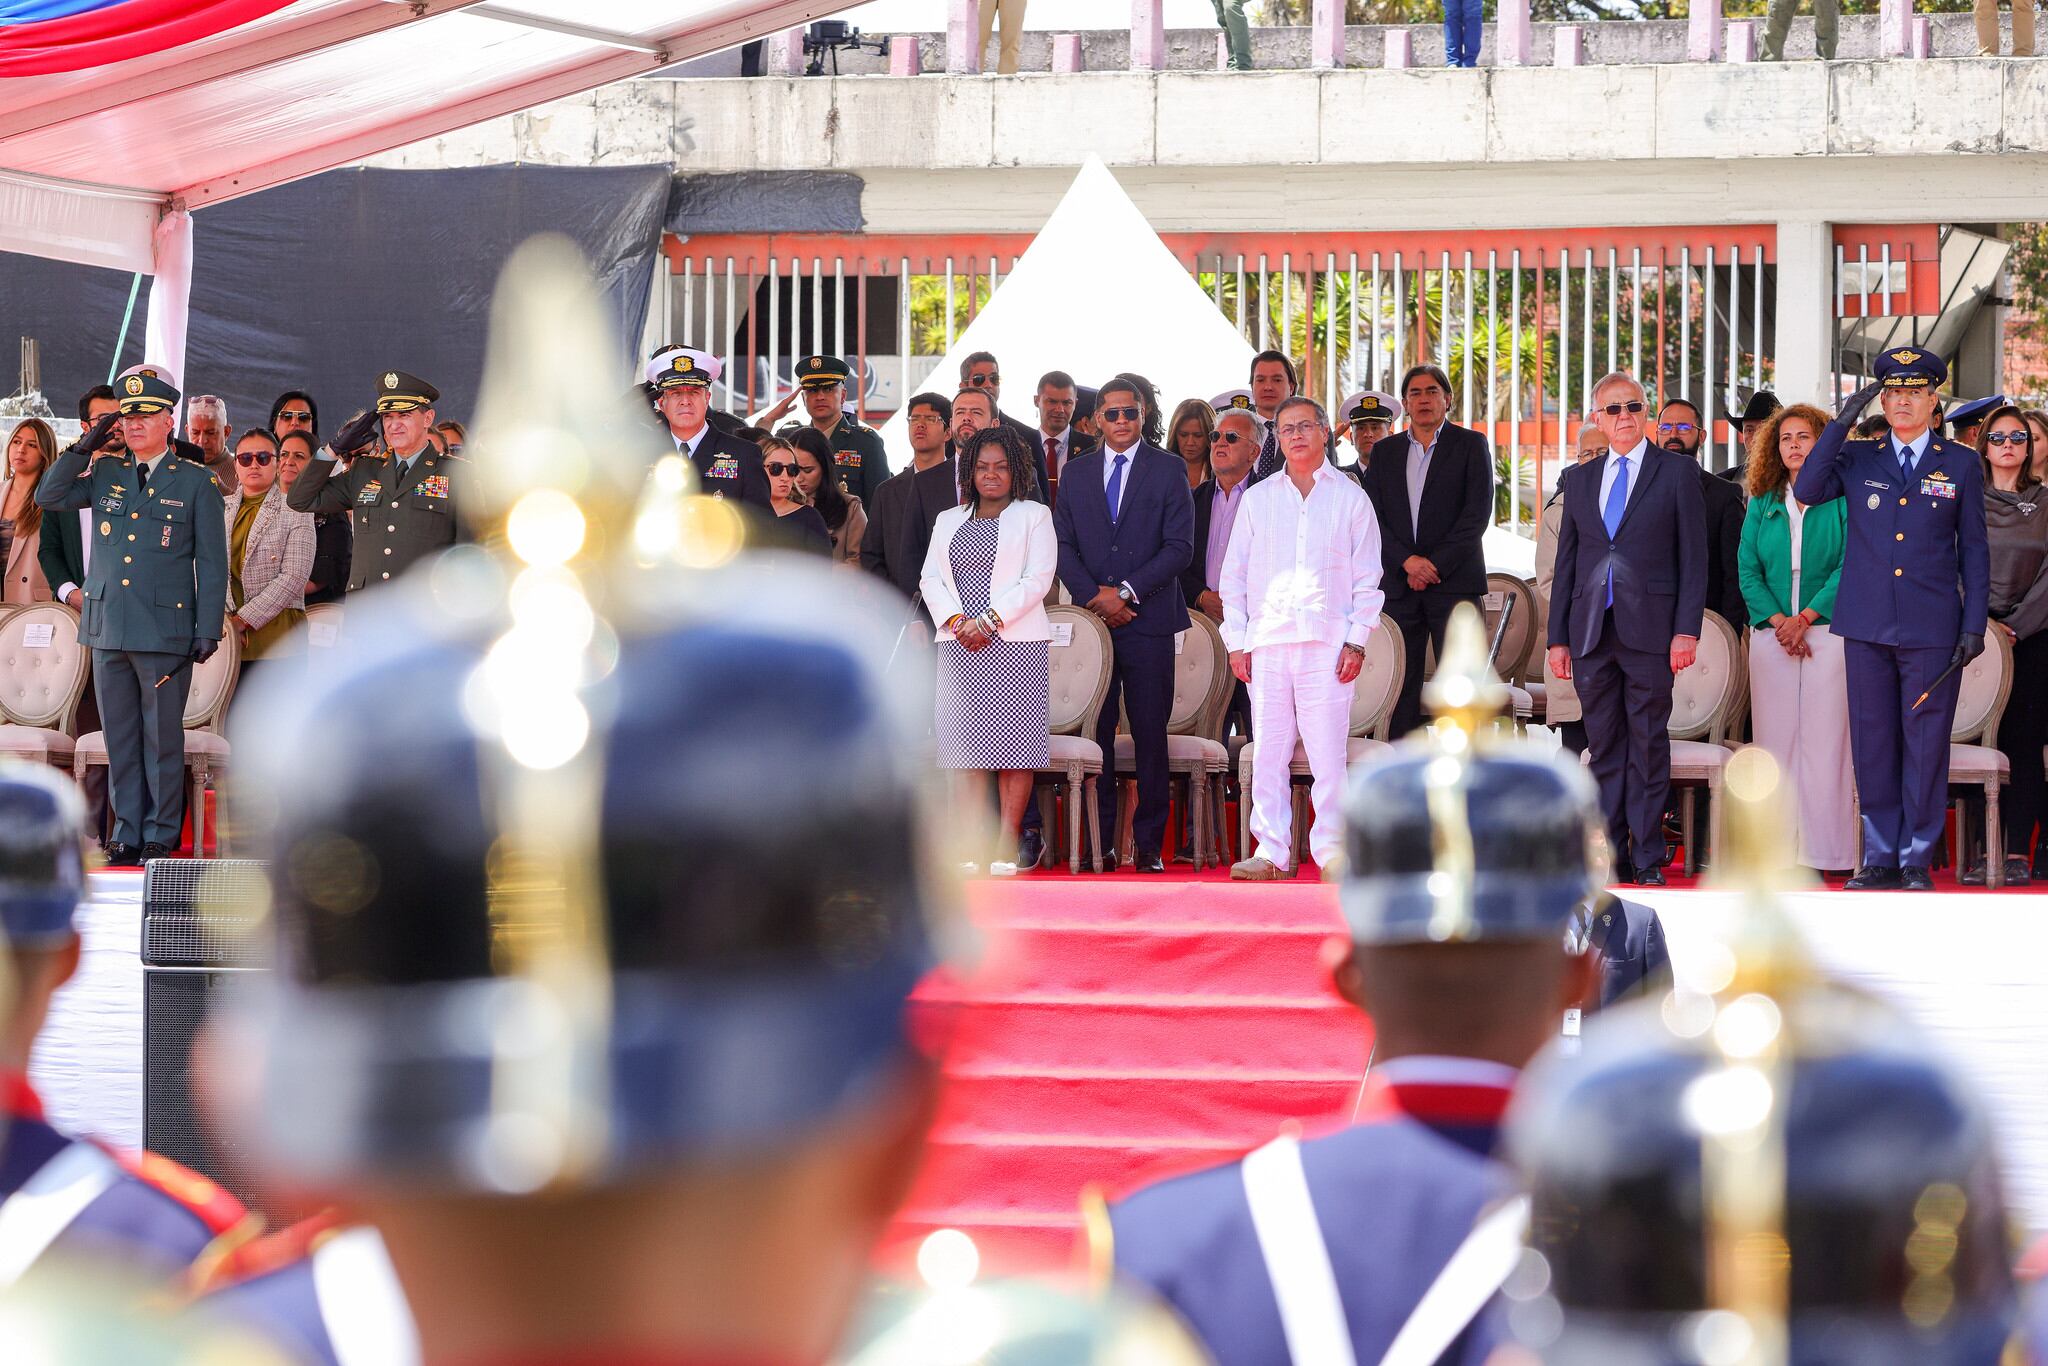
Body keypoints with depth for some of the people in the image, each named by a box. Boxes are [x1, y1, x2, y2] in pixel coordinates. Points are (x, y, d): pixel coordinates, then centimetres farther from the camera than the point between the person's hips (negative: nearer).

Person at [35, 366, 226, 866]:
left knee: (162, 737, 0)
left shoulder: (197, 482, 2)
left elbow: (212, 562, 1)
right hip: (107, 627, 4)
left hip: (165, 631, -4)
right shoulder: (105, 473, 13)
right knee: (119, 736, 7)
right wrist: (84, 447, 0)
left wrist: (209, 629, -5)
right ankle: (127, 830, 13)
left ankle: (161, 834, 7)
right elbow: (48, 498, 7)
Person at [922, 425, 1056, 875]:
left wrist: (991, 619, -13)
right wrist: (955, 619, -8)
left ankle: (1007, 844, -8)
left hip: (1015, 641, -4)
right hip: (960, 646, 4)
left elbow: (1038, 578, -3)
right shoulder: (949, 521, 20)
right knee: (967, 741, -3)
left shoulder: (1033, 516, 8)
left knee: (1012, 741, -7)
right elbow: (931, 577, 11)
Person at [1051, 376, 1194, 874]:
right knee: (1095, 732, 0)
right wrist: (1093, 596, -6)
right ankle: (1098, 842, 3)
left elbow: (1180, 546, -3)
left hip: (1147, 620, -2)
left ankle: (1148, 843, 2)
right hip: (1091, 619, 2)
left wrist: (1126, 591, -11)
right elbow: (1063, 543, 9)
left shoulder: (1168, 469, 4)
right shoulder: (1077, 472, 13)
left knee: (1150, 734, -1)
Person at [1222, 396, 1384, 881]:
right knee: (1268, 750, 0)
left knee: (1329, 750, -8)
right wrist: (1236, 640, 5)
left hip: (1327, 641, -2)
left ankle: (1331, 849, -4)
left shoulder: (1350, 498, 9)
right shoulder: (1258, 499, 14)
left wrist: (1356, 640, -3)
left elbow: (1367, 577, 7)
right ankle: (1271, 850, 3)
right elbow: (1234, 574, 14)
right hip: (1267, 640, 2)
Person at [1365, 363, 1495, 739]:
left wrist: (1435, 565, -11)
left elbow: (1477, 513, -4)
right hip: (1399, 584, 3)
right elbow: (1374, 517, 6)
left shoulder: (1470, 445, 5)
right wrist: (1407, 561, -10)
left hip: (1454, 582, -3)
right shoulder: (1385, 452, 14)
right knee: (1400, 686, 0)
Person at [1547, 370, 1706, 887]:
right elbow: (1566, 563, 16)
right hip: (1591, 631, 4)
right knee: (1604, 748, 5)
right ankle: (1610, 856, 9)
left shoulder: (1678, 473, 4)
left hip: (1650, 630, -4)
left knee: (1648, 748, -2)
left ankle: (1647, 859, 1)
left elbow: (1693, 557, 0)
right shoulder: (1580, 481, 15)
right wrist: (1558, 638, 9)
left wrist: (1687, 630, -9)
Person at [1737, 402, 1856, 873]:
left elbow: (1851, 568, -4)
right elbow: (1748, 570, 7)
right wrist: (1778, 621, -9)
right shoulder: (1762, 504, 14)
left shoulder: (1843, 502, 4)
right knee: (1775, 741, -1)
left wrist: (1805, 617, -13)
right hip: (1771, 635, 3)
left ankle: (1825, 849, -6)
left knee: (1825, 741, -6)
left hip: (1828, 631, -3)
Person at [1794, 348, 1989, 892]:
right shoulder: (1857, 458, 10)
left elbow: (1974, 550, 8)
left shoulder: (1961, 464, 7)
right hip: (1868, 627, 2)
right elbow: (1807, 490, -6)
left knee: (1925, 743, -1)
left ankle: (1917, 861, 6)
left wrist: (1974, 624, 0)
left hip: (1933, 629, -2)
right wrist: (1842, 422, -9)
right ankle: (1880, 859, 11)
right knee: (1873, 742, 4)